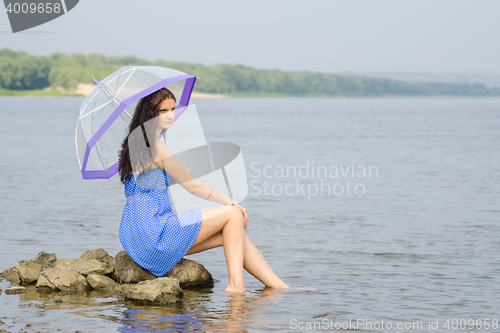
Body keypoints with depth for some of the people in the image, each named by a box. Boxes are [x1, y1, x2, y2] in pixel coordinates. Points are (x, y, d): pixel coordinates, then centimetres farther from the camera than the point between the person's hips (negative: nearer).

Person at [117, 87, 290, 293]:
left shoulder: (135, 141, 16)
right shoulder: (155, 146, -15)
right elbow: (192, 185, -9)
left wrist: (179, 172, 6)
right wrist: (230, 202, 1)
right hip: (153, 231, -9)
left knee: (232, 233, 9)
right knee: (234, 214, -4)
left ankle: (278, 285, 8)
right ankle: (236, 284, -7)